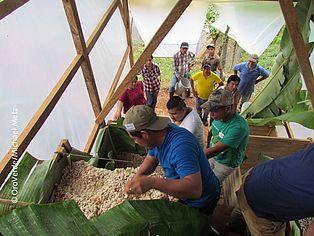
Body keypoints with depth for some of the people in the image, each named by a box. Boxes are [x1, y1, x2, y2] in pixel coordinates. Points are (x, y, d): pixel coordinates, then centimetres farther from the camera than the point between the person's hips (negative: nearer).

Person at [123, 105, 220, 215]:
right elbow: (151, 158, 6)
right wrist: (135, 179, -11)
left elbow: (195, 189, -42)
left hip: (200, 205, -7)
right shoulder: (158, 135, -9)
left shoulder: (180, 146, -36)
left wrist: (152, 182, -48)